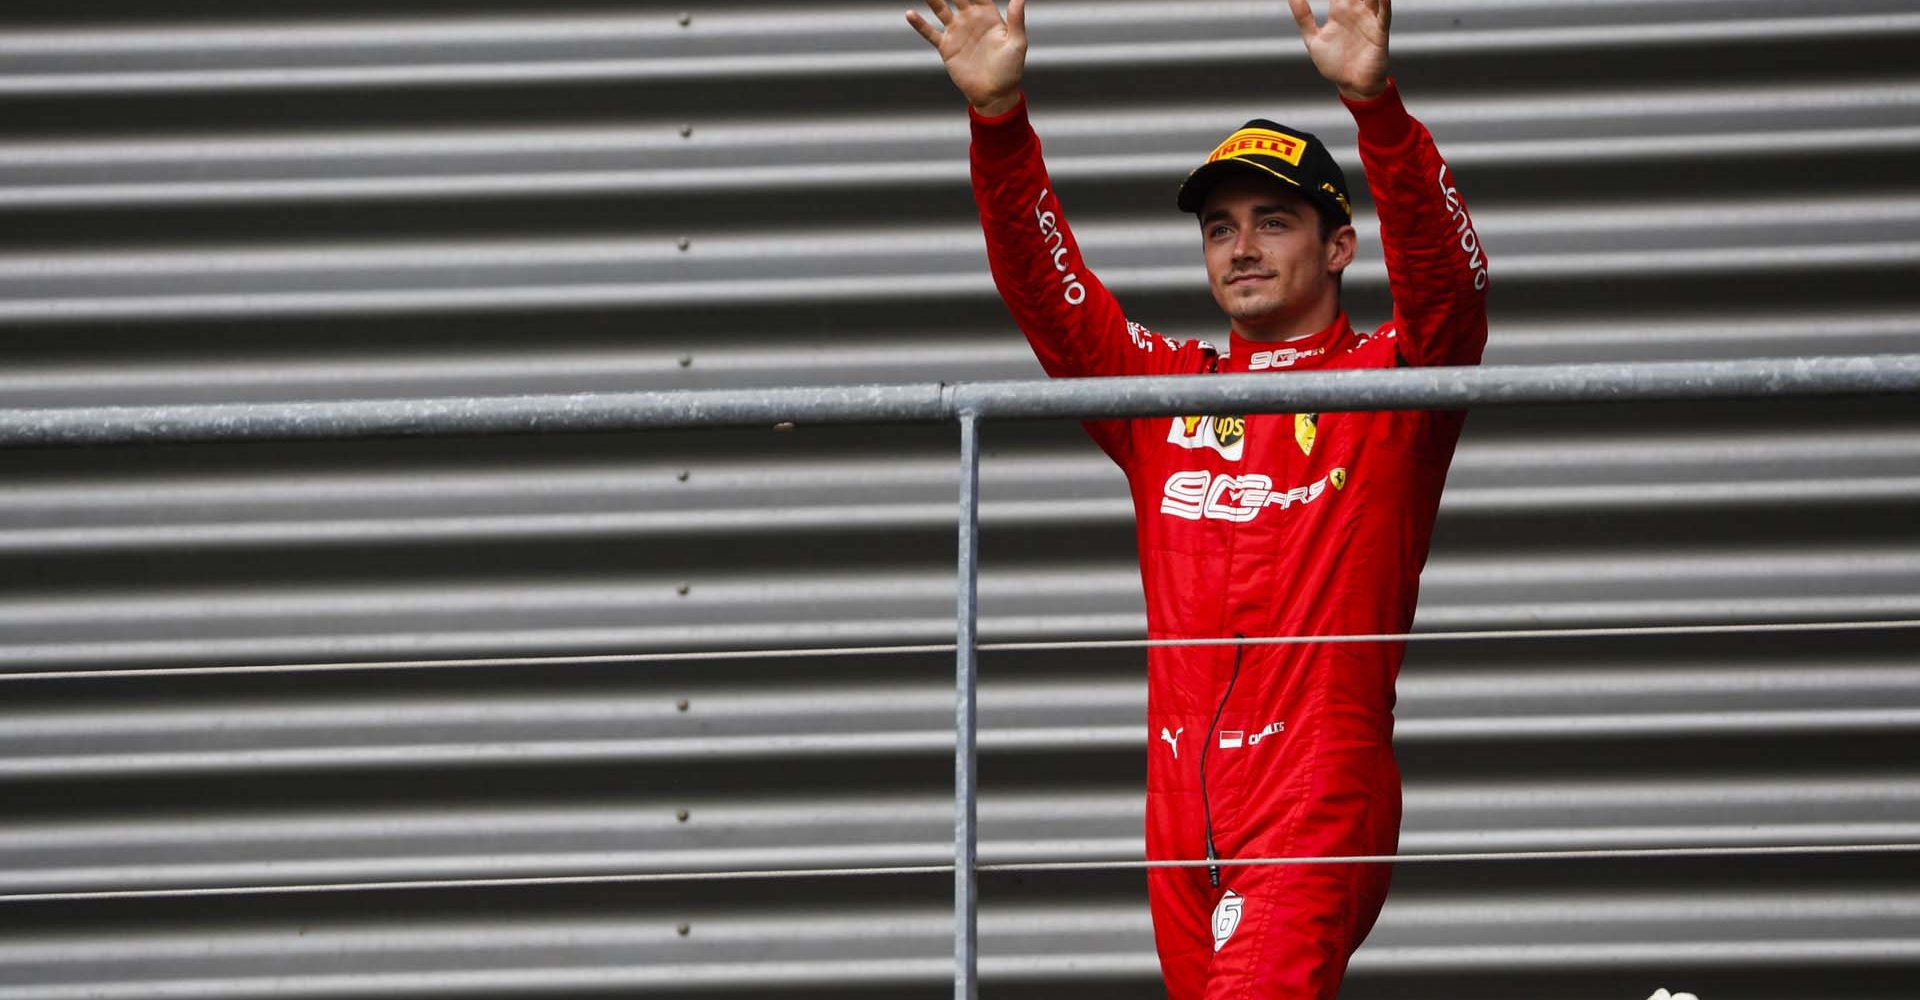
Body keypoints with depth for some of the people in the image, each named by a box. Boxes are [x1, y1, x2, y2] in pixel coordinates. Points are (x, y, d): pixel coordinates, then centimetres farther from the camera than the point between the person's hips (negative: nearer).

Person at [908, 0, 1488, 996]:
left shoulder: (1392, 379, 5)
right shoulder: (1164, 388, 18)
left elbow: (1448, 275, -13)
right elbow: (1041, 282, 9)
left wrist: (1375, 103, -29)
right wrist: (999, 116, -8)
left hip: (1323, 795, -5)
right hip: (1184, 799, 5)